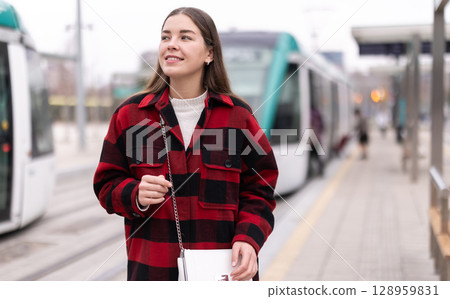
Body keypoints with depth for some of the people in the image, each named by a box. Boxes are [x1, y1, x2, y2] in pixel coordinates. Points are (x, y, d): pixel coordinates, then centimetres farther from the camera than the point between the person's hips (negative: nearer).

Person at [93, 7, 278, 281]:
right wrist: (135, 196, -13)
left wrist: (248, 239, -13)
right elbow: (107, 184, 9)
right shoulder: (130, 114, 4)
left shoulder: (238, 116, 3)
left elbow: (258, 190, 5)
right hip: (152, 267, 1)